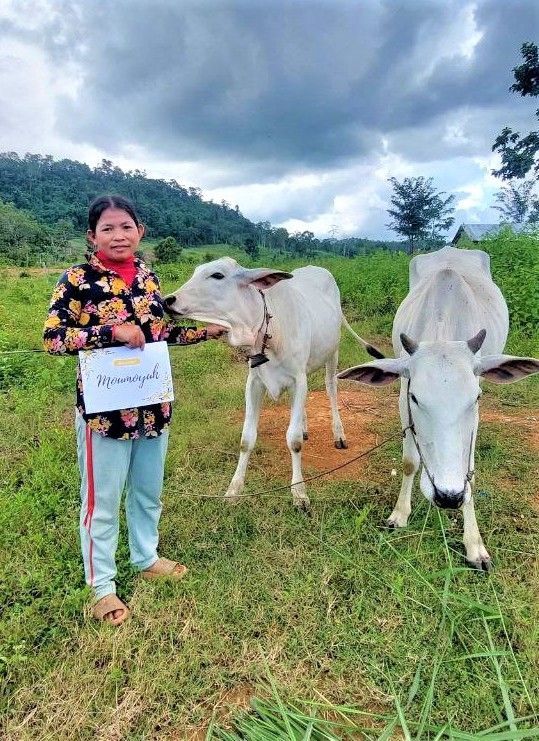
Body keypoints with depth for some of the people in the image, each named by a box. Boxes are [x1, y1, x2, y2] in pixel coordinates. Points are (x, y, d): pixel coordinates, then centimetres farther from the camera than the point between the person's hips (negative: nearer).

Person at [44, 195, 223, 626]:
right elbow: (52, 338, -14)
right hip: (103, 408, -5)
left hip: (153, 404, 5)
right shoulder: (78, 279, -9)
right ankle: (102, 585, 27)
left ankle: (147, 558, 42)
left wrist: (206, 332, 5)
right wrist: (111, 331, -23)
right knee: (102, 499, 9)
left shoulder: (148, 277, 6)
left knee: (149, 490, 20)